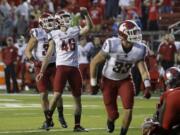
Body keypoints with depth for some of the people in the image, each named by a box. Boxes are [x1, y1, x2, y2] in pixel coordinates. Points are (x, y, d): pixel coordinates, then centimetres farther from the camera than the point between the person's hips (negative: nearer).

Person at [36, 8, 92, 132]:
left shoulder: (75, 31, 10)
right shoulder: (54, 34, 4)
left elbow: (88, 28, -7)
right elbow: (49, 55, 6)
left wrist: (86, 14, -17)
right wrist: (42, 71, 3)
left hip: (74, 68, 3)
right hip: (62, 67, -3)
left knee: (78, 98, 4)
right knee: (57, 94, -14)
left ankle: (77, 125, 11)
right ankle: (48, 119, 2)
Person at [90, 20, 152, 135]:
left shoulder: (139, 50, -19)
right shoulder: (111, 45, -28)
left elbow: (143, 70, -10)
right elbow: (94, 63, -16)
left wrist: (147, 87, -25)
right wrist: (93, 83, -12)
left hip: (125, 79, 3)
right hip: (109, 80, -2)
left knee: (128, 108, -14)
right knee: (113, 114, -1)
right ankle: (110, 120, 39)